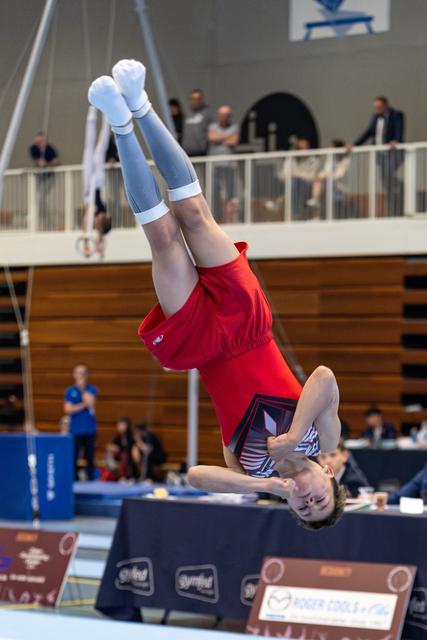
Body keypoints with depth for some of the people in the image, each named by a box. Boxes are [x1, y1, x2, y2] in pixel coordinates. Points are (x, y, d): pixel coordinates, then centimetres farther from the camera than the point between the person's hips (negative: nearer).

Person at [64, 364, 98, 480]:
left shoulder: (92, 390, 5)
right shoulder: (70, 391, 5)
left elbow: (91, 403, -14)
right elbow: (68, 410, -4)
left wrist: (83, 388, -10)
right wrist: (83, 405, -9)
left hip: (90, 430, 0)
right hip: (75, 430, 0)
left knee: (90, 458, 1)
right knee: (73, 458, -3)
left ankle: (90, 479, 8)